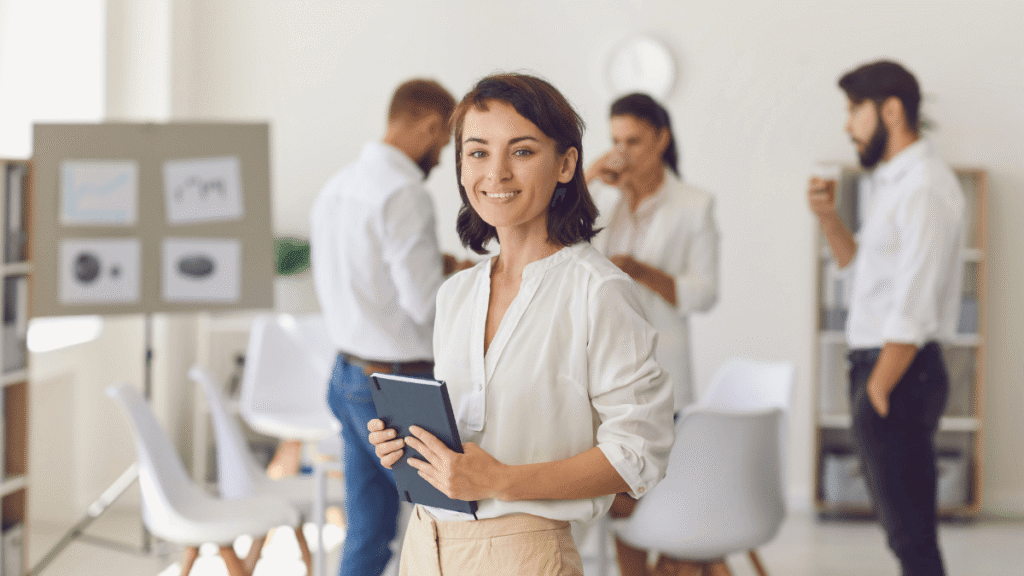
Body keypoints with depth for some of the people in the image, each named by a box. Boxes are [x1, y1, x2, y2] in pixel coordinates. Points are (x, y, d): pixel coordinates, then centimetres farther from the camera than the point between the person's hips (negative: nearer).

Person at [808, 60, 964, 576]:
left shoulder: (925, 188, -17)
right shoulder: (886, 181, 13)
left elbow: (913, 309, -21)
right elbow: (860, 262, 22)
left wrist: (878, 391, -19)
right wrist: (828, 217, 5)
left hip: (903, 372, -10)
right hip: (875, 363, 10)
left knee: (909, 533, -6)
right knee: (900, 521, 16)